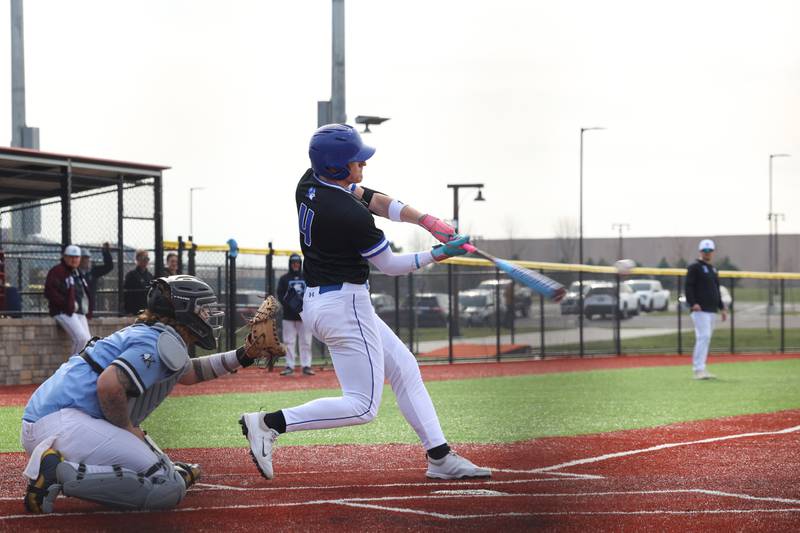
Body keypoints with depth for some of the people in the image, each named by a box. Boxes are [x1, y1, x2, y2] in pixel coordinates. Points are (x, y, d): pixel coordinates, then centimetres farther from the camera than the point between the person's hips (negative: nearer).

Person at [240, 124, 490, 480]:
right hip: (345, 306, -10)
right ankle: (269, 423, -9)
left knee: (404, 368, 15)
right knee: (362, 406, -4)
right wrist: (438, 255, -2)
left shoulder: (310, 182, 0)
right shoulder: (351, 215, -25)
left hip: (315, 300, 10)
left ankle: (440, 457, 16)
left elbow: (371, 199, 5)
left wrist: (427, 221, -4)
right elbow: (389, 265, -11)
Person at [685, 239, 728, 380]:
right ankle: (699, 370, -20)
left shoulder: (713, 269, 22)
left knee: (706, 339, 8)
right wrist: (693, 303, -23)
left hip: (712, 310, 8)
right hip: (700, 310, -8)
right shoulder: (694, 267, -3)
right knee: (703, 337, -17)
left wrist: (722, 308, 22)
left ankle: (700, 369, 12)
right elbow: (688, 287, -11)